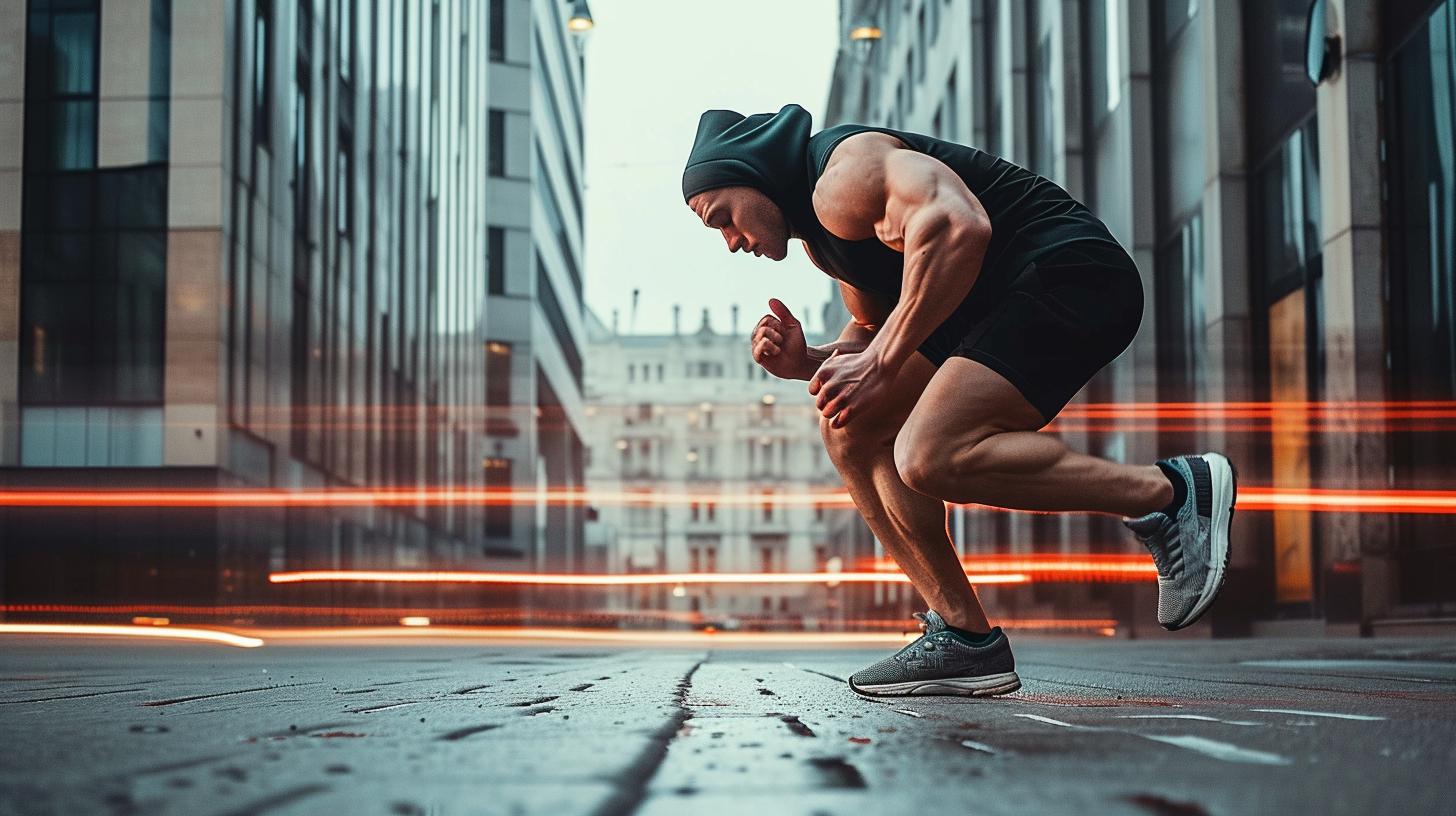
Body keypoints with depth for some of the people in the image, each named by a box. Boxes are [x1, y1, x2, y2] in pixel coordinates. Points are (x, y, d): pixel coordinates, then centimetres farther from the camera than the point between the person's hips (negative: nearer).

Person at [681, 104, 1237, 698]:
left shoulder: (843, 171, -12)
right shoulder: (819, 232, 20)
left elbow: (957, 226, -29)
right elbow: (875, 329, 26)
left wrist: (880, 362, -24)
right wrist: (806, 363, 5)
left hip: (1069, 274, -11)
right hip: (1001, 304, 11)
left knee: (931, 457, -26)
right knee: (850, 431, 7)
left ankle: (1169, 493, -14)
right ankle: (965, 638, 4)